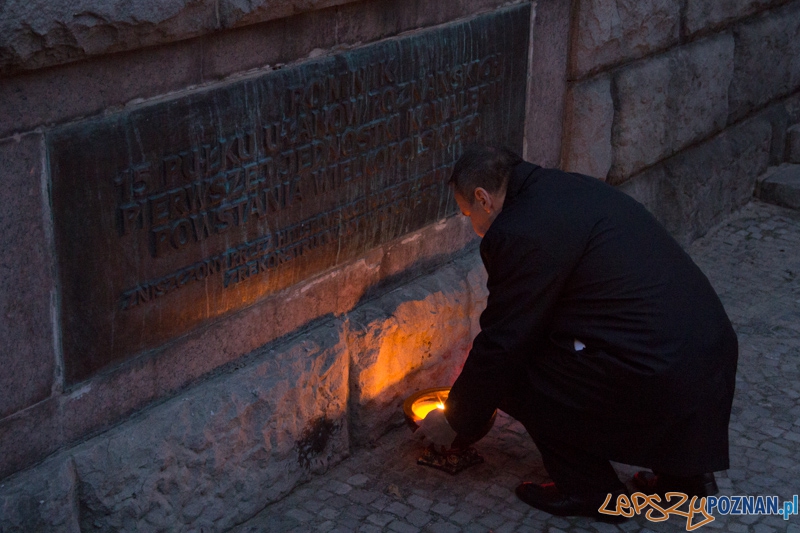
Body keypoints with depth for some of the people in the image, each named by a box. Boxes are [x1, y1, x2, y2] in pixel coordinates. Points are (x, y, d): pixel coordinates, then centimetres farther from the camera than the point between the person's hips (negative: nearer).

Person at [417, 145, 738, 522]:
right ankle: (684, 474, 28)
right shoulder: (572, 189, 17)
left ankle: (590, 491, 14)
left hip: (658, 374, -10)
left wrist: (456, 422, 12)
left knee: (509, 369, 3)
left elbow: (501, 343, -4)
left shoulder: (519, 233, -12)